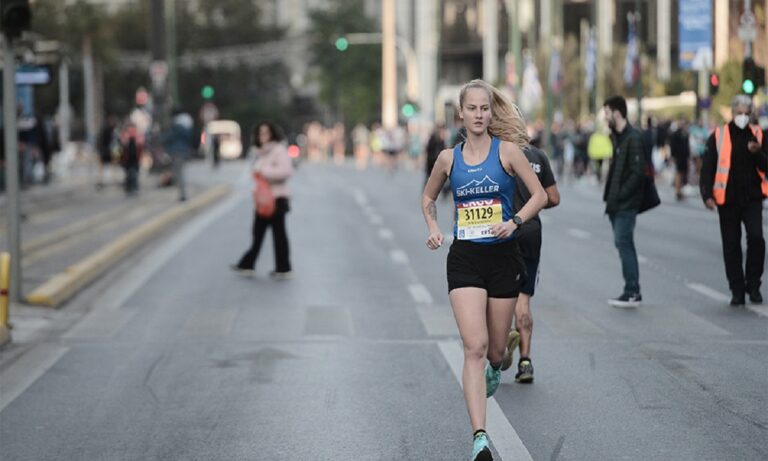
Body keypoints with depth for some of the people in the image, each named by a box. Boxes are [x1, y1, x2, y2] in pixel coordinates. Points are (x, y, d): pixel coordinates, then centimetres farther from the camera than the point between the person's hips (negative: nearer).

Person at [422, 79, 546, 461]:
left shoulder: (507, 150, -2)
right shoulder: (449, 158, 5)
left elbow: (540, 195, -1)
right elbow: (428, 197, 21)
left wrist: (515, 221, -16)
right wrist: (433, 228, 3)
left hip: (503, 257, 0)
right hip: (464, 259, 0)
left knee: (496, 347, 12)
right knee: (474, 347, -14)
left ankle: (493, 369, 53)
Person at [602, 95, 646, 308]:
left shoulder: (633, 138, -14)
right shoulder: (617, 137, 15)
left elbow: (637, 172, -19)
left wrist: (620, 195, -19)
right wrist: (610, 195, 10)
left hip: (626, 203, -9)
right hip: (617, 203, 9)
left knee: (623, 243, -10)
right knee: (624, 244, 11)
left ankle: (632, 292, -6)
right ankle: (632, 291, 16)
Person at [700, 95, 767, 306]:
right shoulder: (718, 136, 0)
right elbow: (708, 167, 0)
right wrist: (707, 194, -10)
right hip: (728, 200, 0)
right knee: (731, 245, 4)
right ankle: (737, 290, 14)